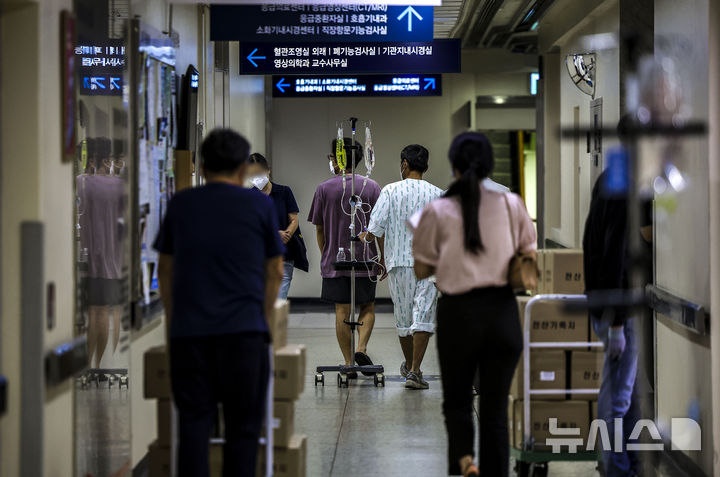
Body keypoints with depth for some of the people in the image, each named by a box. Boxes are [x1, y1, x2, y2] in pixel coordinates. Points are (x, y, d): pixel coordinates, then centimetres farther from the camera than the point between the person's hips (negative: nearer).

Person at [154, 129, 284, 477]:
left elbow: (165, 271, 17)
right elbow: (274, 272, 10)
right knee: (242, 427, 4)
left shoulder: (180, 205, 10)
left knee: (193, 423, 3)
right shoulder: (260, 205, 5)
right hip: (243, 330, -2)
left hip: (188, 331, 2)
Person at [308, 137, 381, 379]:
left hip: (334, 260, 0)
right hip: (365, 259, 0)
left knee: (342, 312, 4)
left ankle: (349, 364, 4)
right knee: (368, 308, 14)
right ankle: (361, 348, -8)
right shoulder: (371, 187, -2)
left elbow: (319, 228, 4)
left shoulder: (324, 189, -2)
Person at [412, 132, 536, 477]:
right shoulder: (511, 204, -2)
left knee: (456, 400, 14)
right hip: (502, 312, 1)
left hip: (458, 313, -1)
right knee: (495, 405, 11)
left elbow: (422, 270, 1)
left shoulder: (437, 211, -5)